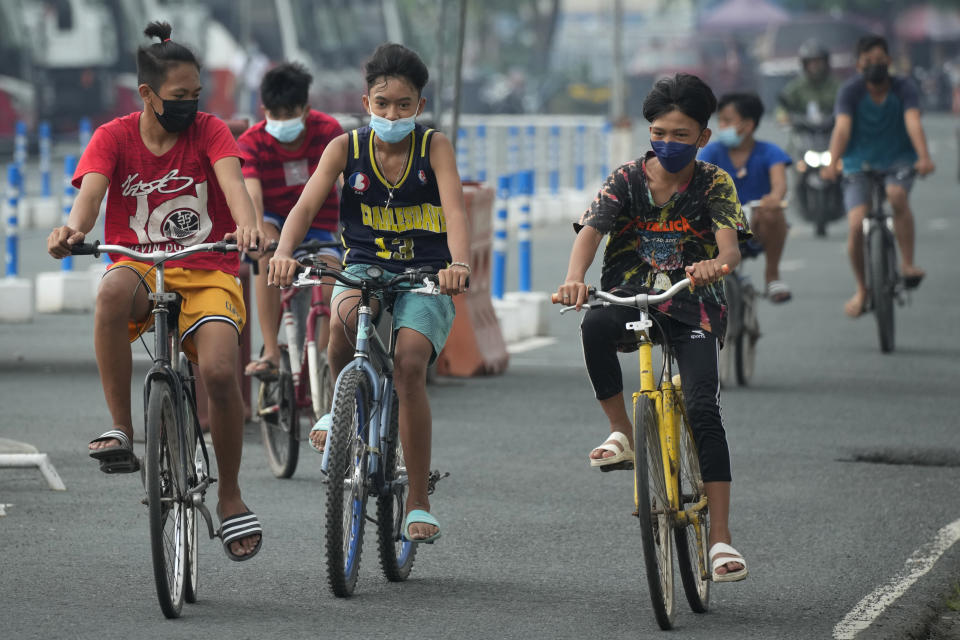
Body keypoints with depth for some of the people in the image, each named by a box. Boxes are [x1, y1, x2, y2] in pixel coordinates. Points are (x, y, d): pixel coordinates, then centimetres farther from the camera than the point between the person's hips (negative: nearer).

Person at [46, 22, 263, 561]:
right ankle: (121, 431, -30)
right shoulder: (114, 137, 2)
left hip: (207, 272, 0)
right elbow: (91, 191, -15)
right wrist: (74, 229, -40)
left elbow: (231, 179, -18)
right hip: (139, 267, 0)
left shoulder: (208, 131, 1)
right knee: (113, 292, -38)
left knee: (221, 371, -25)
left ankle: (230, 496, -2)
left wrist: (246, 224, -41)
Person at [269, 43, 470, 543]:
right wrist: (283, 253, -34)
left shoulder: (433, 147, -6)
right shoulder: (346, 148, -3)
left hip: (423, 276, -1)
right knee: (346, 315, -35)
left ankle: (419, 503, -13)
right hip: (364, 267, 1)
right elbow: (306, 205, -14)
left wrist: (459, 263, -40)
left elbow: (454, 208, -20)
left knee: (409, 364, -24)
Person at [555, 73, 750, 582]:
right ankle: (622, 432, -13)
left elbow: (730, 246, -15)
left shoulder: (713, 184, 0)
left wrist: (714, 266, -42)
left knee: (703, 408, -18)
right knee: (595, 326, -35)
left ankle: (720, 538, -14)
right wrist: (574, 278, -36)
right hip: (629, 296, 1)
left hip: (691, 305, -1)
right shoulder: (627, 179, 2)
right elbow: (590, 231, -14)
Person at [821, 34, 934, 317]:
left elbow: (913, 123, -23)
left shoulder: (904, 88, -8)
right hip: (860, 165, 0)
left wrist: (924, 157, -40)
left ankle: (908, 264, -25)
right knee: (857, 225, -16)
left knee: (897, 195, -35)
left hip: (898, 161, 0)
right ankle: (862, 289, 6)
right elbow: (842, 127, -22)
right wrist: (832, 164, -38)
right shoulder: (850, 90, -9)